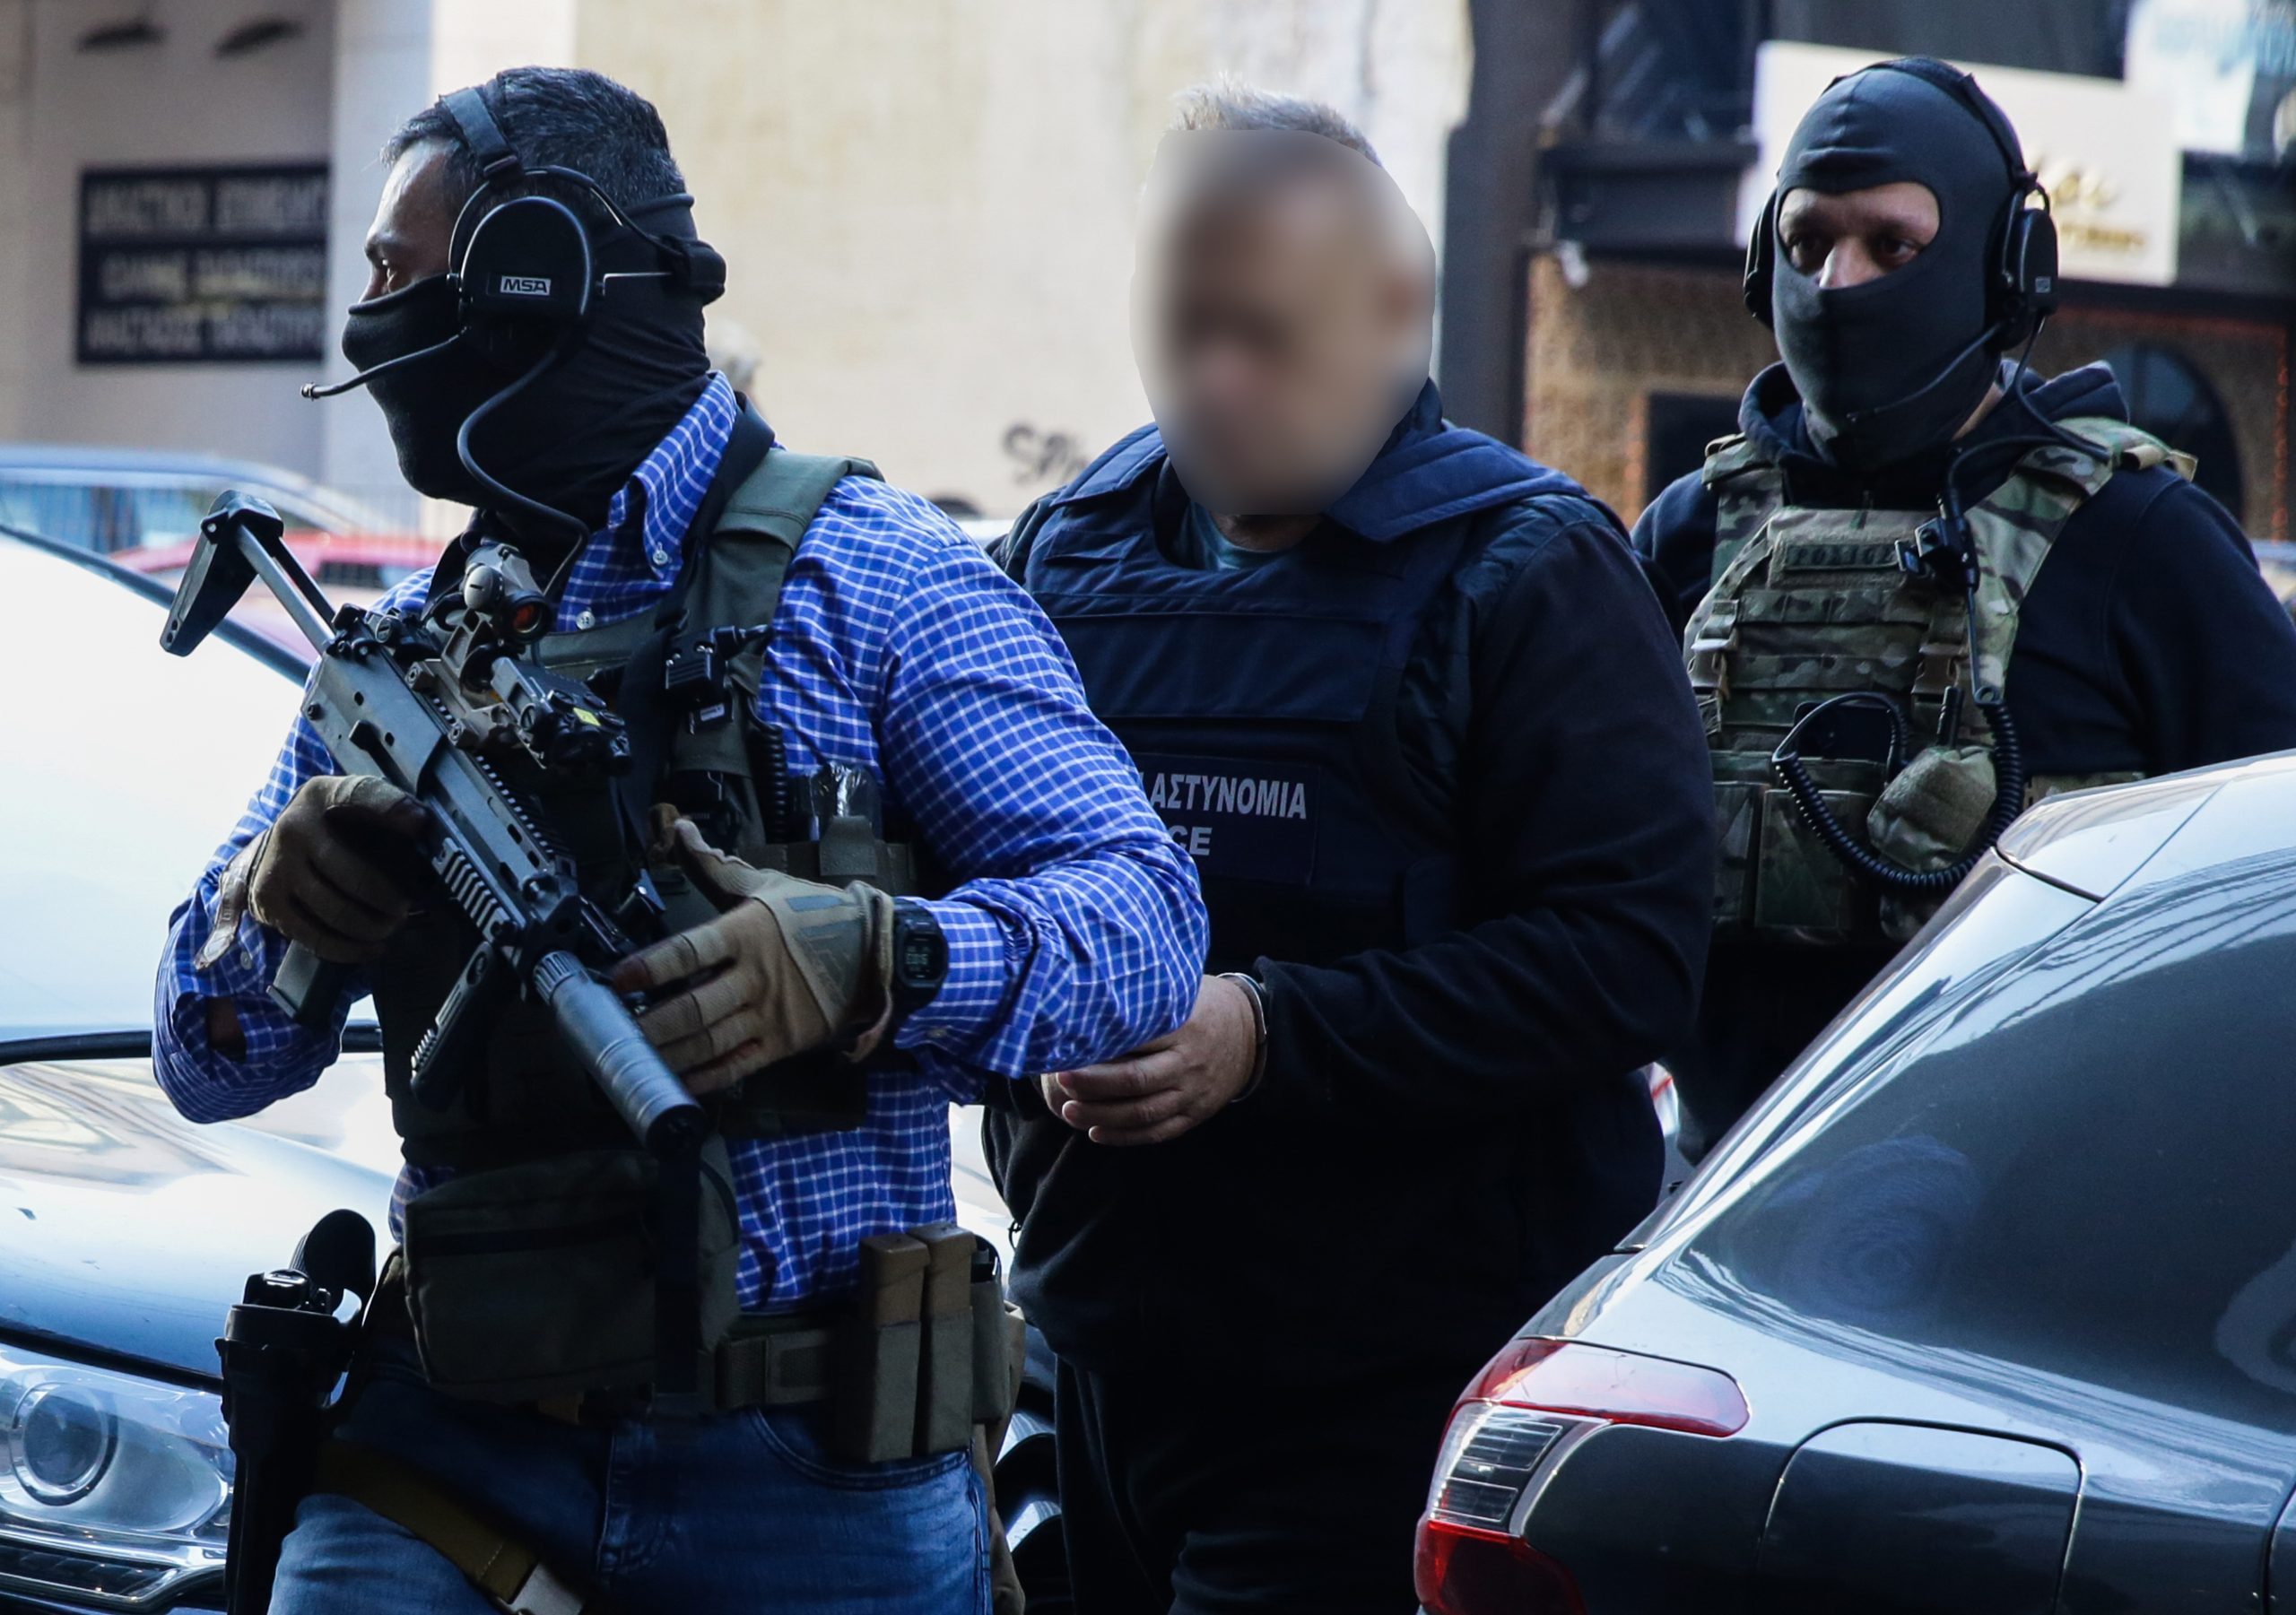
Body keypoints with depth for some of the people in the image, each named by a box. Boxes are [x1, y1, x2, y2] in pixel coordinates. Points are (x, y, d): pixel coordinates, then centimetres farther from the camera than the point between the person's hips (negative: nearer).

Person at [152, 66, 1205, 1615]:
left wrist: (866, 965, -31)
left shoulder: (867, 579, -3)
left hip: (808, 1479, -3)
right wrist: (269, 902, -9)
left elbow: (1145, 915, -12)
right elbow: (208, 1065, 14)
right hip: (450, 1450, 4)